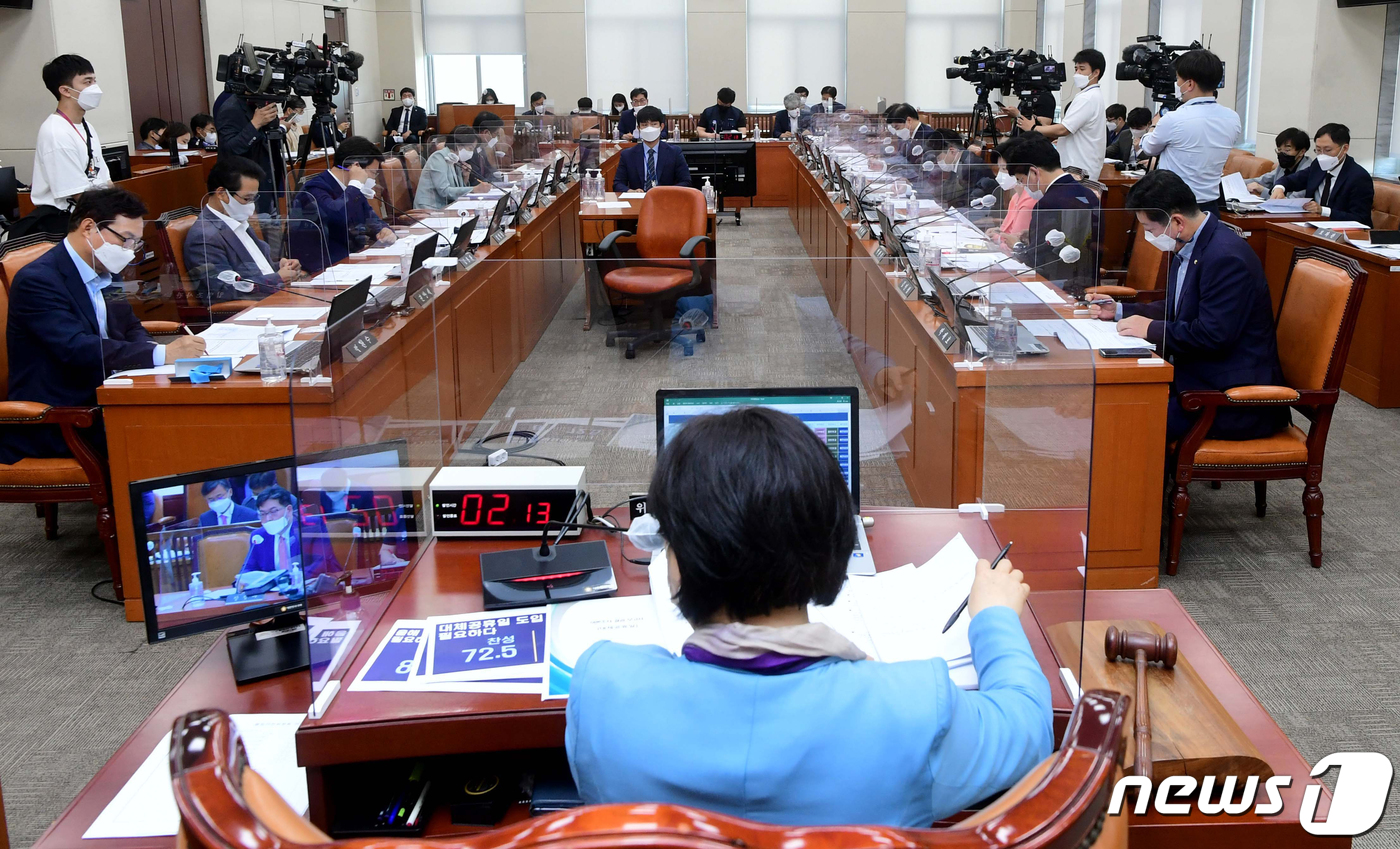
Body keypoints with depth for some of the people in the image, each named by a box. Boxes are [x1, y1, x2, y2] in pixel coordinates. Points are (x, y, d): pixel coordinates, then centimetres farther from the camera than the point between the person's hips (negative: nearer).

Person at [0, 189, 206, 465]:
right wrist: (162, 355, -34)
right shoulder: (37, 280, -15)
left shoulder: (101, 274, 13)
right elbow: (77, 349, -27)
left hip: (95, 405, 8)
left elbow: (130, 328, 18)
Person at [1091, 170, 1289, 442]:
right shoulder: (1188, 246, 9)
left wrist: (1151, 328, -17)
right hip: (1198, 374, 10)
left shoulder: (1226, 257, -23)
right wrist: (1119, 311, 13)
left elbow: (1214, 335, -25)